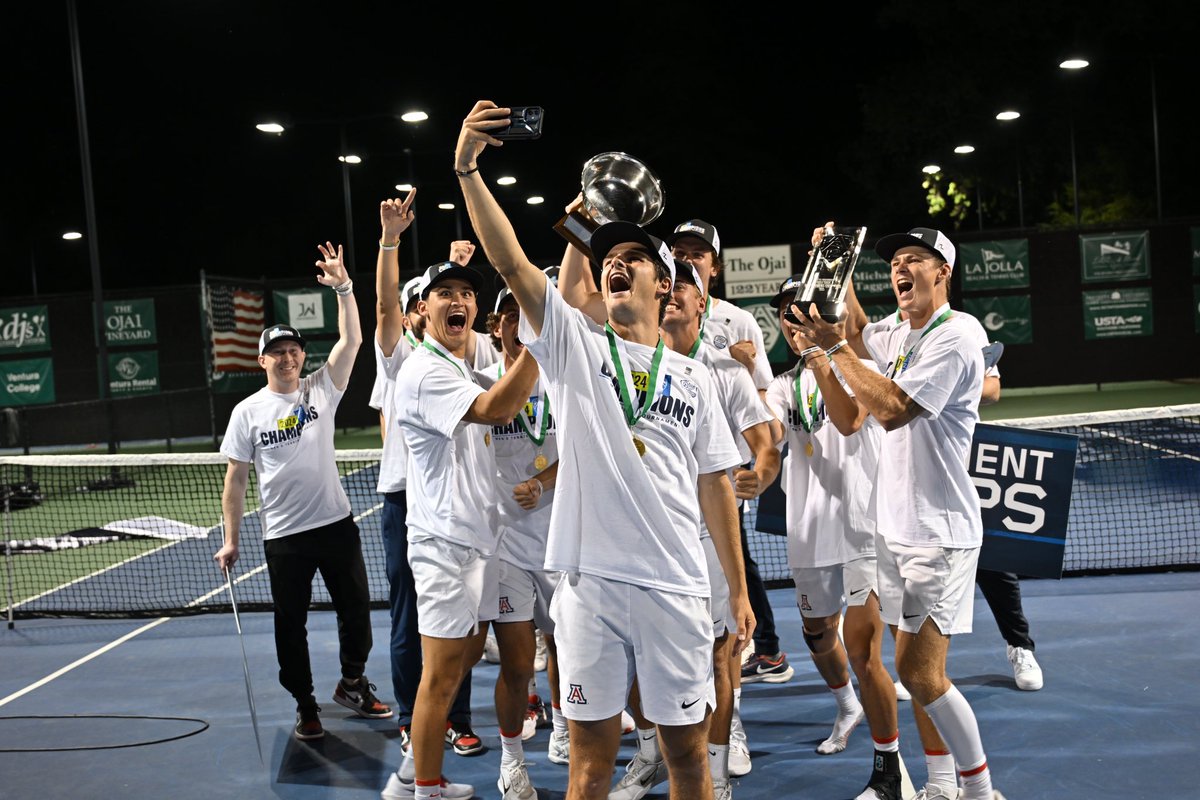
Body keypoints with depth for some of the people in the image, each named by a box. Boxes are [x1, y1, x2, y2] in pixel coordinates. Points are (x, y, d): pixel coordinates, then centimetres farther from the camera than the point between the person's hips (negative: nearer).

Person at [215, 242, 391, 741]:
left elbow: (351, 340, -9)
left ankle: (352, 684, 31)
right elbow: (235, 478, 1)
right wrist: (231, 540, -2)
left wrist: (343, 287, -19)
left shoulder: (321, 391, 2)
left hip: (336, 525, 2)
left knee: (356, 610, 9)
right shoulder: (248, 411, -1)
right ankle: (305, 706, 20)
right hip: (283, 536, -1)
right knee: (291, 625, 5)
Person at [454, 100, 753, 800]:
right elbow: (511, 262, -7)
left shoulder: (692, 377, 10)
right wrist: (468, 170, -18)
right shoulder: (574, 344, 6)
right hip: (590, 582, -1)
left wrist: (739, 588, 9)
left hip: (677, 588, 1)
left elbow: (715, 484, 11)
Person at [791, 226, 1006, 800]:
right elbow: (854, 334, 34)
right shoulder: (899, 337, 12)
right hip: (896, 531, 8)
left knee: (919, 674, -11)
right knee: (918, 670, 9)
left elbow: (891, 409, -21)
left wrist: (833, 345, -16)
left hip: (939, 533, -8)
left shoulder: (955, 335, -12)